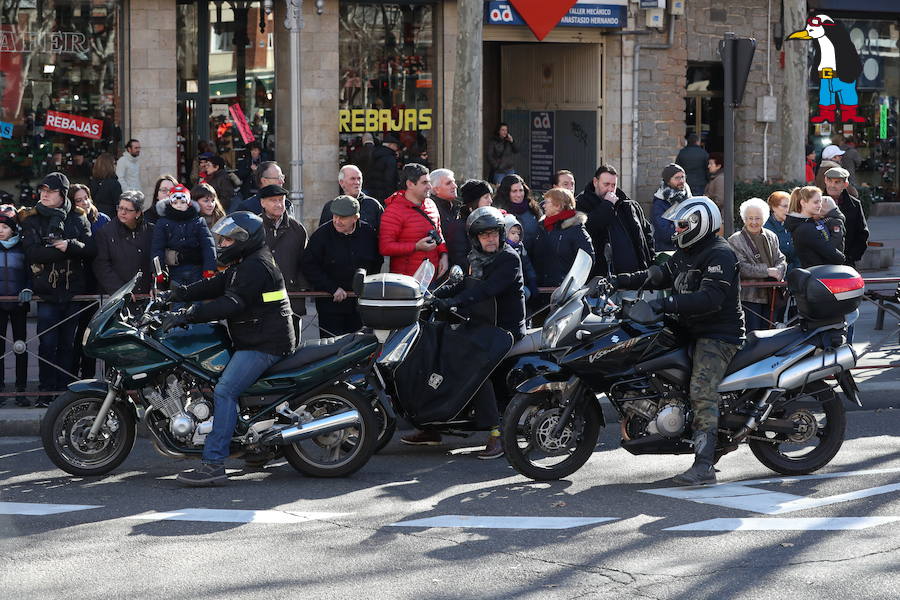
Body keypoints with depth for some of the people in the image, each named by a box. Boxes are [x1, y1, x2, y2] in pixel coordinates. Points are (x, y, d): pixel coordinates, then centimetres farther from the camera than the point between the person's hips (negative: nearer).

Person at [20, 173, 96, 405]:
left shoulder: (77, 219, 9)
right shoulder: (31, 219, 5)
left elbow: (91, 249, -2)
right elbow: (32, 252, -10)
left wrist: (70, 245, -18)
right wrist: (61, 251, -16)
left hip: (73, 290, 2)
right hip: (47, 291, -2)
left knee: (69, 344, 5)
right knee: (47, 344, -6)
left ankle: (64, 388, 10)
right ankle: (46, 391, -1)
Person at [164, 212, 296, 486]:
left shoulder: (256, 266, -15)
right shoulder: (244, 265, 20)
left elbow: (232, 304, -26)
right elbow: (214, 286, 16)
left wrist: (187, 315, -29)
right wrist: (176, 294, 3)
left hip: (265, 344, -12)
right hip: (252, 340, 12)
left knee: (224, 390, -21)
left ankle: (214, 463, -27)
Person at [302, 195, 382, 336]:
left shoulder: (369, 232, 1)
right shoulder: (321, 234, -7)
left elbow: (377, 261, 17)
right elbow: (308, 266, -8)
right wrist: (333, 289, -13)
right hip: (331, 304, -3)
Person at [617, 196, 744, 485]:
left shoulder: (720, 254, -15)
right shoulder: (686, 253, 18)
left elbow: (711, 298, -28)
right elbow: (659, 276, 25)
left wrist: (666, 304, -35)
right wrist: (618, 281, 13)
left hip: (719, 334, -11)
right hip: (691, 331, 11)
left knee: (702, 391, -25)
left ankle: (704, 466, -33)